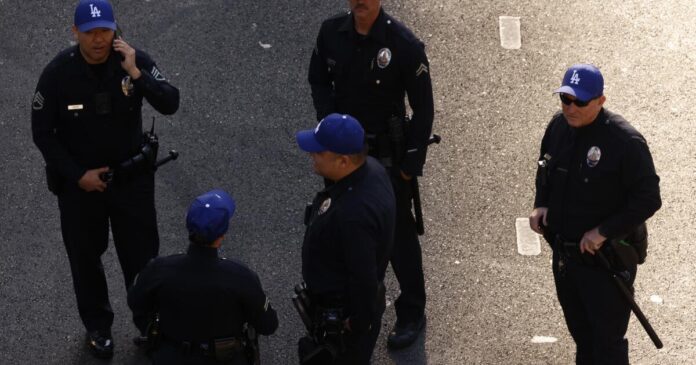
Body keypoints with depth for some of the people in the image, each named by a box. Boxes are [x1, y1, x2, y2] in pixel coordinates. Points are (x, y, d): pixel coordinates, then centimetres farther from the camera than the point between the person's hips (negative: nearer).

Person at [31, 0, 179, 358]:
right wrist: (78, 175, -13)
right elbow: (42, 132, -10)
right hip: (79, 179, -1)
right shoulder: (58, 73, -19)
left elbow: (170, 104, -22)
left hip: (132, 176, 1)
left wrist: (135, 74, -34)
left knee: (142, 252, 12)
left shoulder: (134, 60, -16)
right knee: (86, 255, 14)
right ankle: (97, 325, 35)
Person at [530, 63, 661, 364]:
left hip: (606, 258, -7)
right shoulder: (558, 127, -1)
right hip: (564, 254, 7)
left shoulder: (625, 141, -22)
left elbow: (648, 200, -20)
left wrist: (603, 232, -22)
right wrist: (541, 205, 0)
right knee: (581, 333, 23)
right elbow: (546, 171, 18)